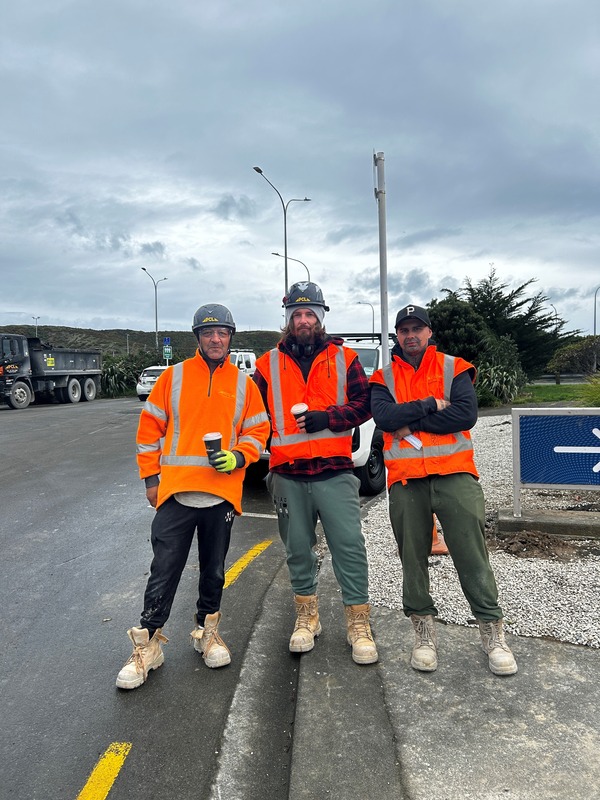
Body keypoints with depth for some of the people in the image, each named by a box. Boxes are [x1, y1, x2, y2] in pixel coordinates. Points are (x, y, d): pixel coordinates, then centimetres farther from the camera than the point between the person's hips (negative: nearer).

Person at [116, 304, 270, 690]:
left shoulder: (244, 383, 5)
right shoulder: (174, 376, 2)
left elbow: (258, 431, 7)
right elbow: (150, 428, 5)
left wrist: (238, 457, -12)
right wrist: (151, 477, 1)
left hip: (222, 494, 2)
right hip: (176, 492, -1)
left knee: (214, 570, 15)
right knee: (164, 572, 2)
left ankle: (208, 631, 33)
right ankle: (148, 644, 15)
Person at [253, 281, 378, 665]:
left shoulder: (344, 358, 7)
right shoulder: (269, 364, 10)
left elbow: (363, 402, 2)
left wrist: (326, 418, -13)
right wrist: (267, 451, 3)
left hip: (335, 471, -2)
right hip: (288, 475, 2)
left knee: (349, 545, -3)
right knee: (298, 549, 13)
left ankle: (359, 623, 11)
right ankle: (307, 616, 30)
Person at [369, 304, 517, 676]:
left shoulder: (454, 368, 8)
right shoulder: (384, 378, 11)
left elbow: (466, 414, -8)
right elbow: (383, 417, -7)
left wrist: (411, 424, -9)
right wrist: (430, 405, -9)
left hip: (455, 474, -1)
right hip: (405, 480, 2)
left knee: (472, 555, 0)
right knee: (413, 559, 7)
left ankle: (493, 633, 14)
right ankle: (424, 631, 23)